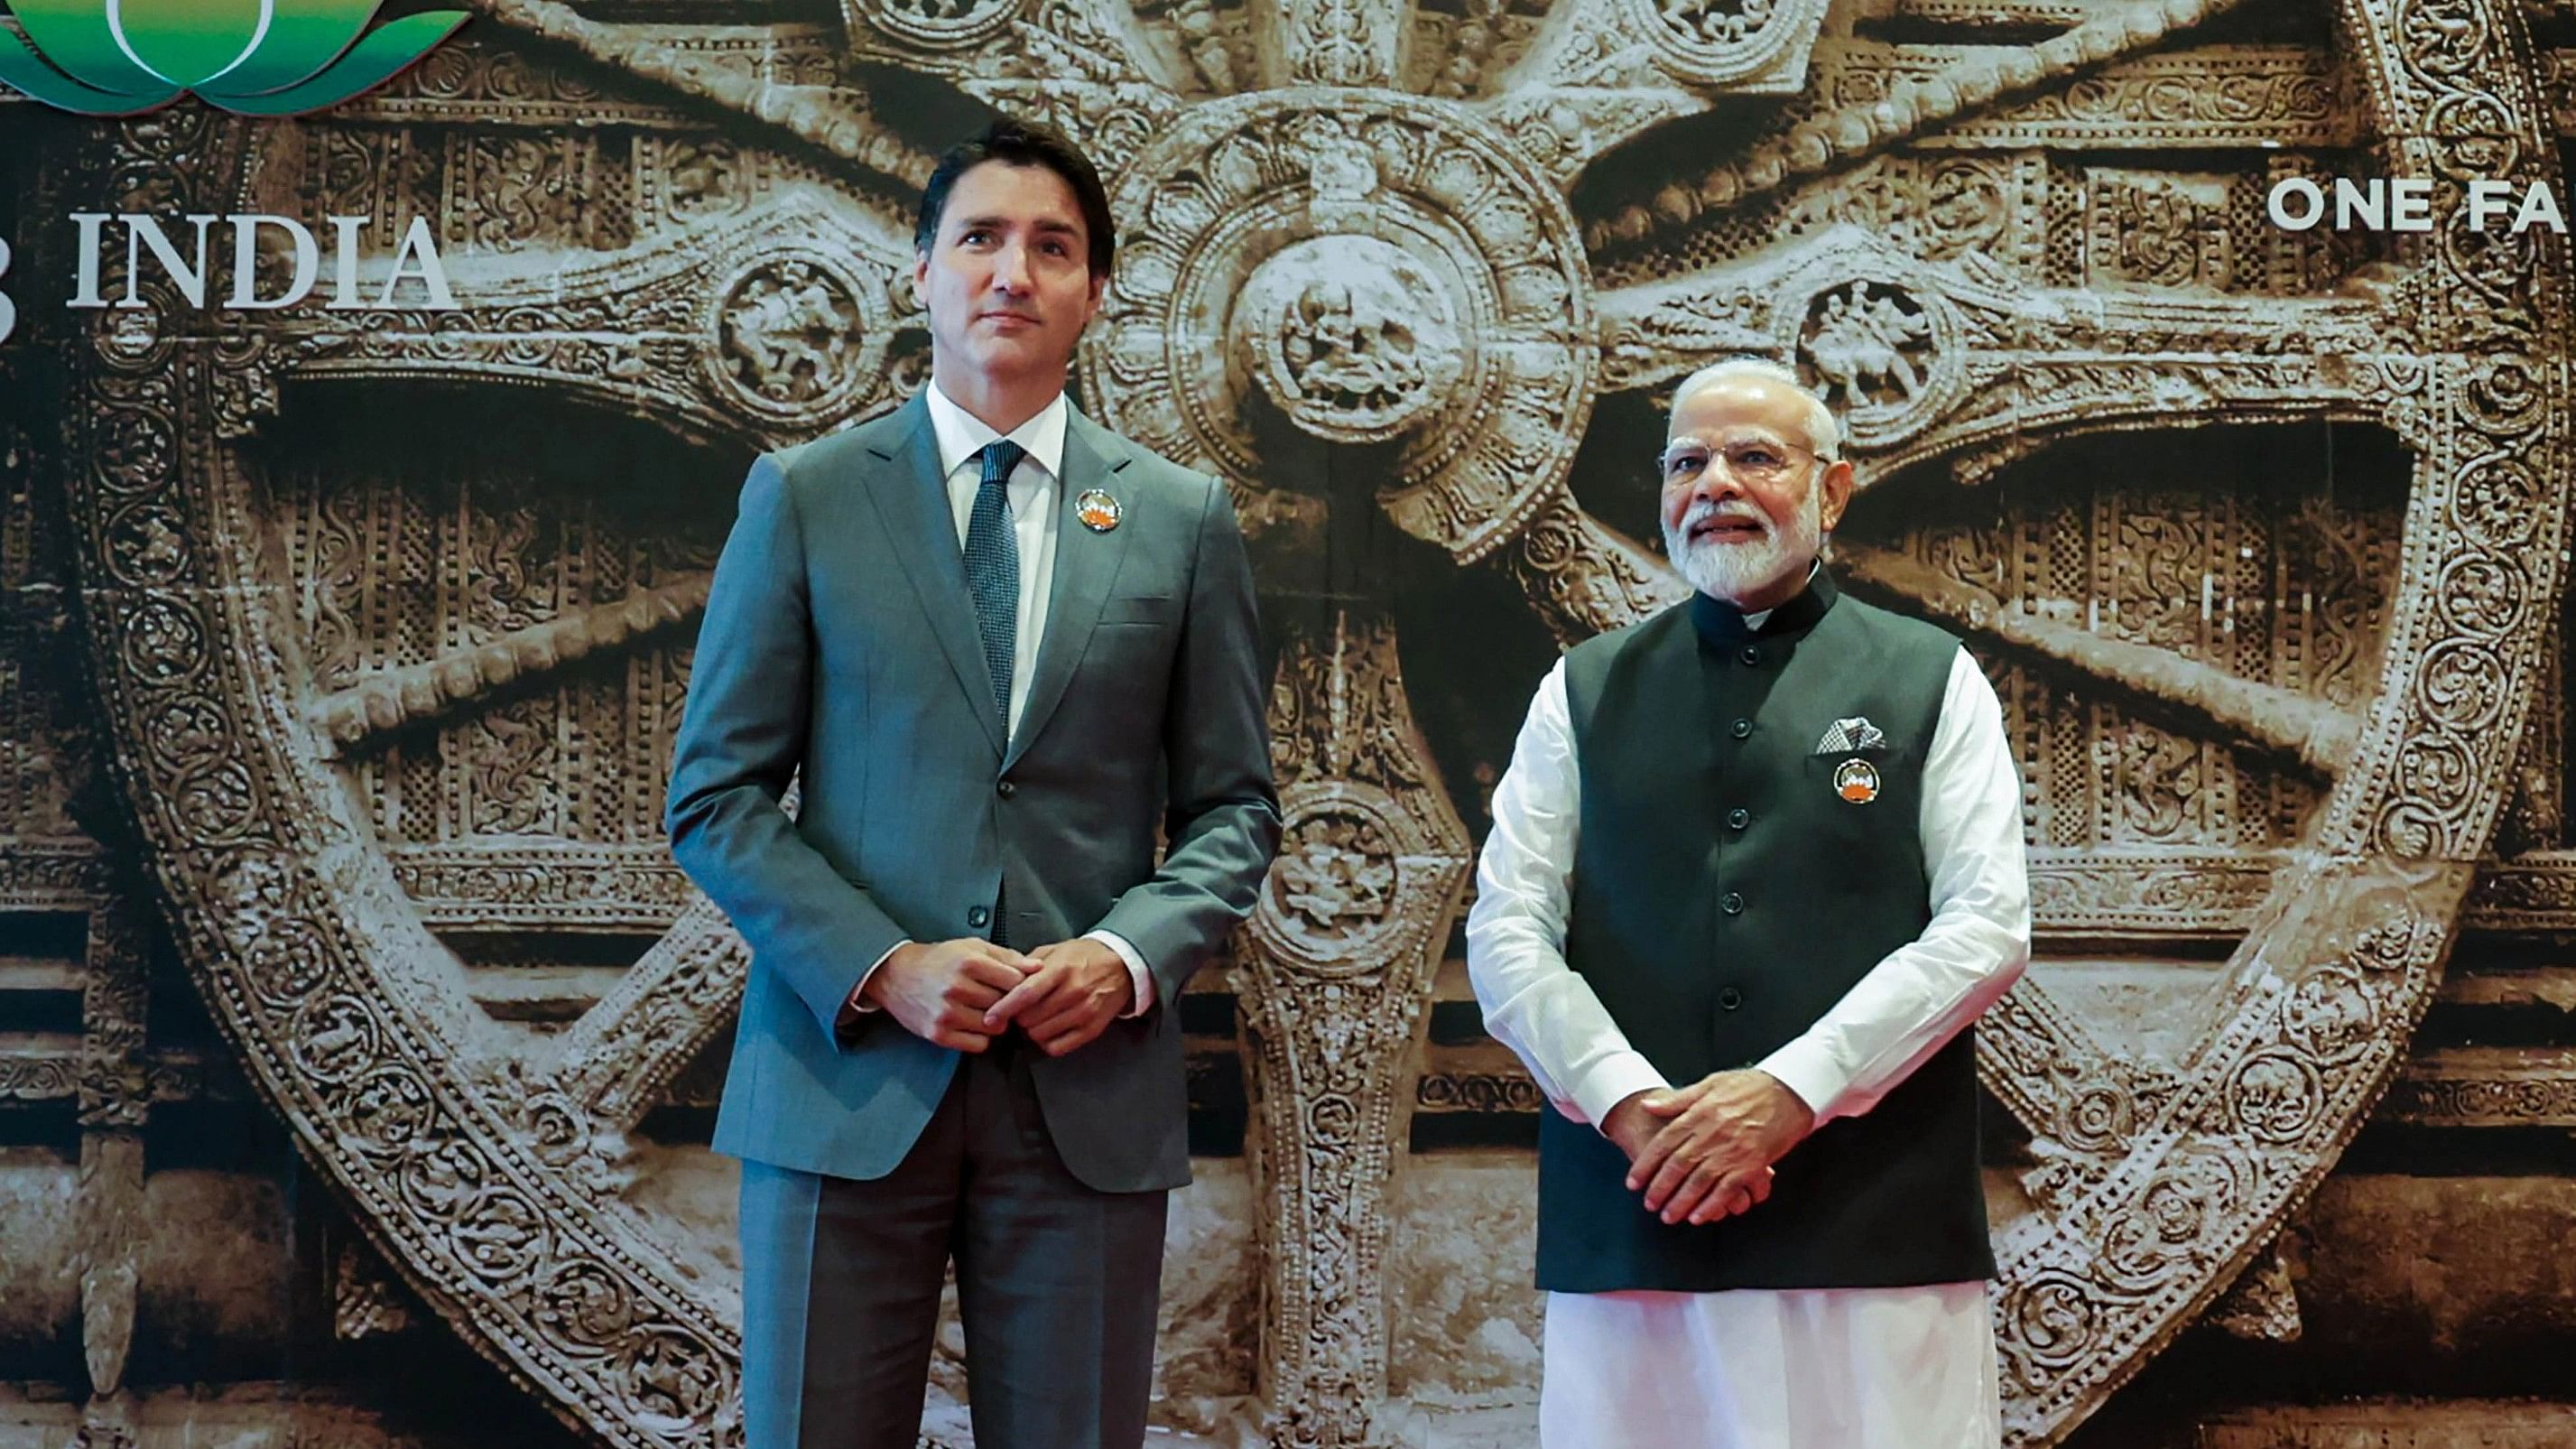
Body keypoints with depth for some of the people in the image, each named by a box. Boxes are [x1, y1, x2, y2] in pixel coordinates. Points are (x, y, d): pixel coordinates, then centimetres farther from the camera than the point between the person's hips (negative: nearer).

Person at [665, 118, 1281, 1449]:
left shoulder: (1181, 521, 10)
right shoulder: (802, 499, 6)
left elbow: (1232, 805, 10)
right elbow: (716, 796, 3)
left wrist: (1134, 954, -9)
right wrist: (880, 969, -11)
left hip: (1087, 1082, 1)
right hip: (849, 1077, -1)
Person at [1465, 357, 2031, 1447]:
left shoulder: (1932, 682, 9)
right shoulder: (1583, 693, 14)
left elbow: (1988, 927, -1)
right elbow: (1505, 936, 7)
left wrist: (1792, 1091, -12)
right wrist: (1628, 1101, -10)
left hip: (1875, 1233, -1)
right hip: (1626, 1226, 2)